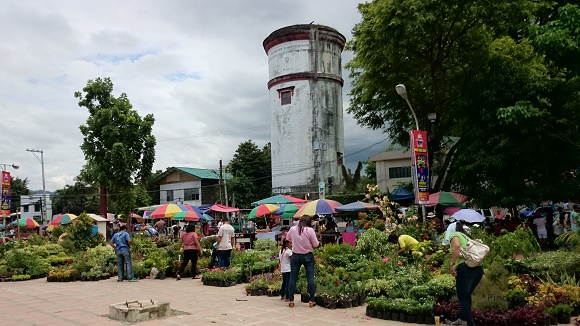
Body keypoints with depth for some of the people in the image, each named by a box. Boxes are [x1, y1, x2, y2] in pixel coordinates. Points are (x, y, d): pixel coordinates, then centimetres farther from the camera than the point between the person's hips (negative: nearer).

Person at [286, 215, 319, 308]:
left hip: (295, 256, 2)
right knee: (310, 278, 4)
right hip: (308, 256, -2)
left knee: (293, 278, 6)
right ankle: (311, 301, 6)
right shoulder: (310, 230, -12)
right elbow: (316, 244, -7)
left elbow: (288, 238, 17)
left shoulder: (292, 229, -3)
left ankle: (291, 301, 8)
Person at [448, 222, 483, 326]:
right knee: (466, 295, 24)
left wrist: (452, 264, -17)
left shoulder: (454, 234, 5)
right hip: (478, 268, 8)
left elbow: (456, 247, -15)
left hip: (465, 268, -8)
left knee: (463, 298, 0)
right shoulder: (467, 236, 27)